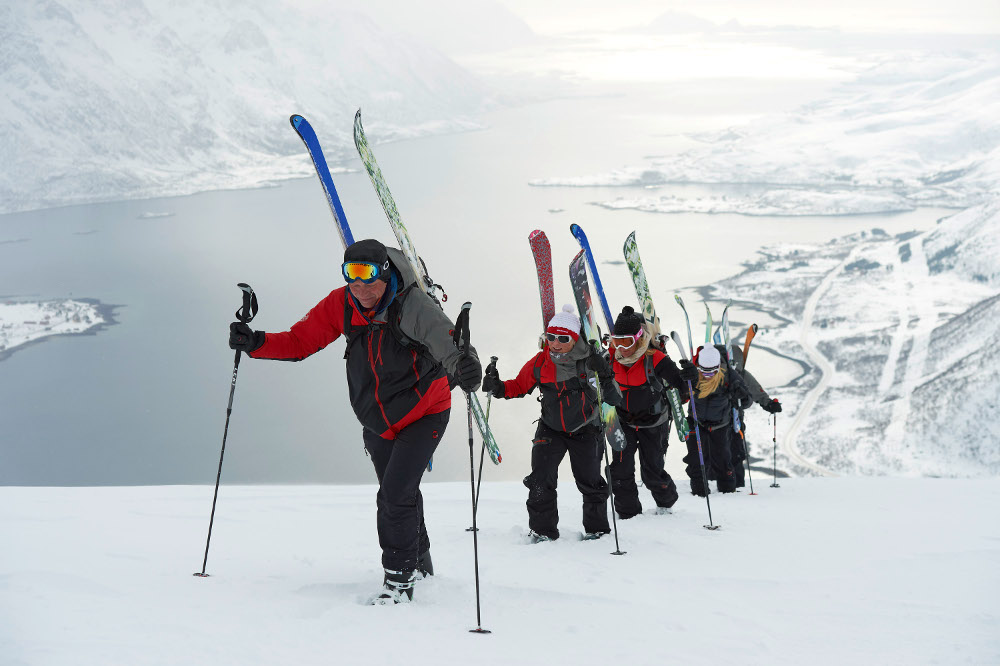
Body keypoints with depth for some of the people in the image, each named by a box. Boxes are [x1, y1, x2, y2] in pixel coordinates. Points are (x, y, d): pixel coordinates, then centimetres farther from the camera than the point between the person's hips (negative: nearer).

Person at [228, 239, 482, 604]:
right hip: (377, 421, 6)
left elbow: (449, 343, -37)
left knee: (396, 491, -17)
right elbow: (300, 341, -5)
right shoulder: (341, 305, -11)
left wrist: (465, 367, -59)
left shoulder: (413, 305, -26)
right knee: (393, 496, 19)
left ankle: (400, 575, 2)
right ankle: (419, 560, 44)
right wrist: (255, 343, -20)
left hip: (424, 413, -6)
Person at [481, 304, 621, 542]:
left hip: (586, 430, -2)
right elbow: (519, 386, 7)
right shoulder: (539, 363, -8)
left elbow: (614, 399, -14)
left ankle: (597, 528, 22)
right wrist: (498, 388, -10)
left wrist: (605, 377, -33)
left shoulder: (589, 360, -15)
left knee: (589, 481, 1)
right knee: (540, 480, -8)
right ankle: (542, 529, 7)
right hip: (551, 429, 2)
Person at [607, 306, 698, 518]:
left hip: (653, 423, -3)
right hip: (624, 420, 3)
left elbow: (679, 384, -19)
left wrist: (689, 376, -40)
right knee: (620, 469, -7)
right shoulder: (612, 358, -10)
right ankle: (628, 513, 8)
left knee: (652, 472, 4)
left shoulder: (655, 359, -25)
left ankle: (667, 503, 35)